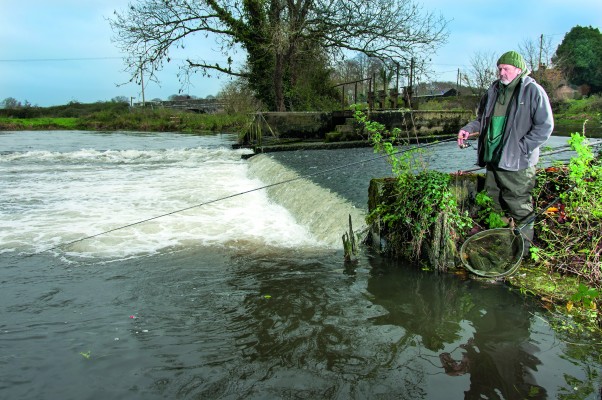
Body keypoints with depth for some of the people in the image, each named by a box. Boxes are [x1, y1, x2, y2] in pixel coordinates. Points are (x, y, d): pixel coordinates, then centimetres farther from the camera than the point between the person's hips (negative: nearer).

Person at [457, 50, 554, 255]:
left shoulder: (533, 91, -8)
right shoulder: (494, 90, 12)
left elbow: (544, 127, -10)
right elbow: (483, 119, 24)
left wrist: (521, 148, -16)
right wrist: (468, 129, 5)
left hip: (517, 163, -7)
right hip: (493, 160, 7)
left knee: (518, 207, -2)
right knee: (494, 204, 16)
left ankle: (523, 250, 13)